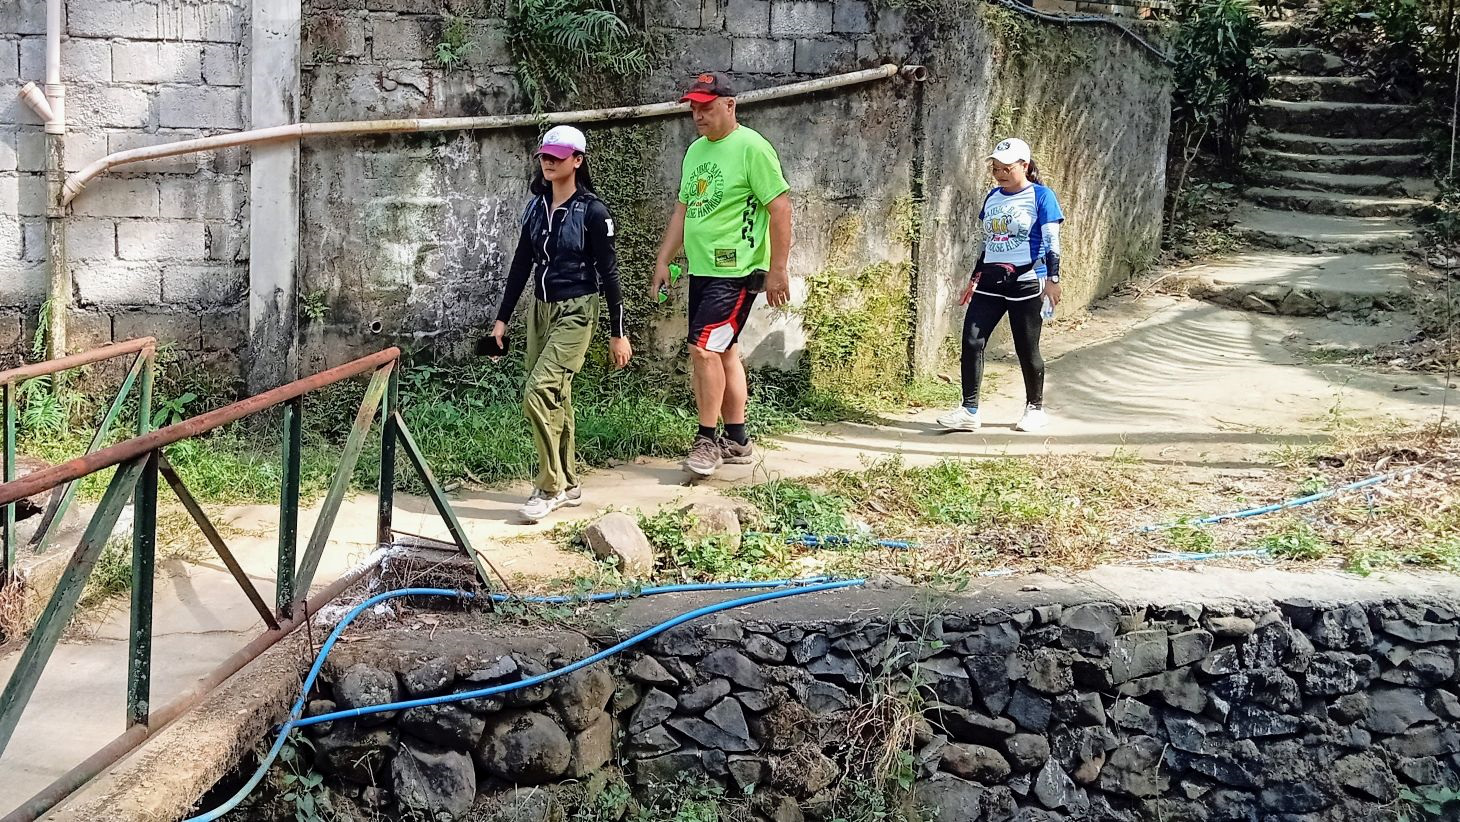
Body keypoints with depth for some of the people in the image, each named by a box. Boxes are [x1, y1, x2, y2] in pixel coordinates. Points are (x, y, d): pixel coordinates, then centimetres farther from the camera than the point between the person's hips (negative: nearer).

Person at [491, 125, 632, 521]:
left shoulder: (592, 211, -11)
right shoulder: (535, 206, 7)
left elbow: (609, 273, -9)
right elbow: (521, 264, 12)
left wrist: (618, 333, -9)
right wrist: (502, 318, 11)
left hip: (575, 312, -7)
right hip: (541, 309, 7)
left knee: (539, 391, -17)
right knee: (556, 398, 10)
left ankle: (550, 486, -6)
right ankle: (567, 484, 21)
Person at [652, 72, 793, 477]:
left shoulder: (751, 147, -11)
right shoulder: (695, 150, 14)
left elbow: (780, 208, -13)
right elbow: (683, 209, 20)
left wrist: (777, 271, -15)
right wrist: (663, 261, 15)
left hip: (736, 271, -8)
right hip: (701, 270, 8)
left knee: (704, 348, -14)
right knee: (723, 350, 12)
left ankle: (707, 440, -4)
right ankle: (737, 440, 20)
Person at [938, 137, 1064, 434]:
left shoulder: (1041, 197, -5)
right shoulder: (993, 197, 13)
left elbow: (1051, 242, -7)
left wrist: (1052, 278, -14)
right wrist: (975, 279, 20)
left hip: (1026, 281, -6)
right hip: (991, 280, 6)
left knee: (1027, 348, 3)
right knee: (971, 341, -6)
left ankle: (1035, 408, 22)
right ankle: (969, 411, -2)